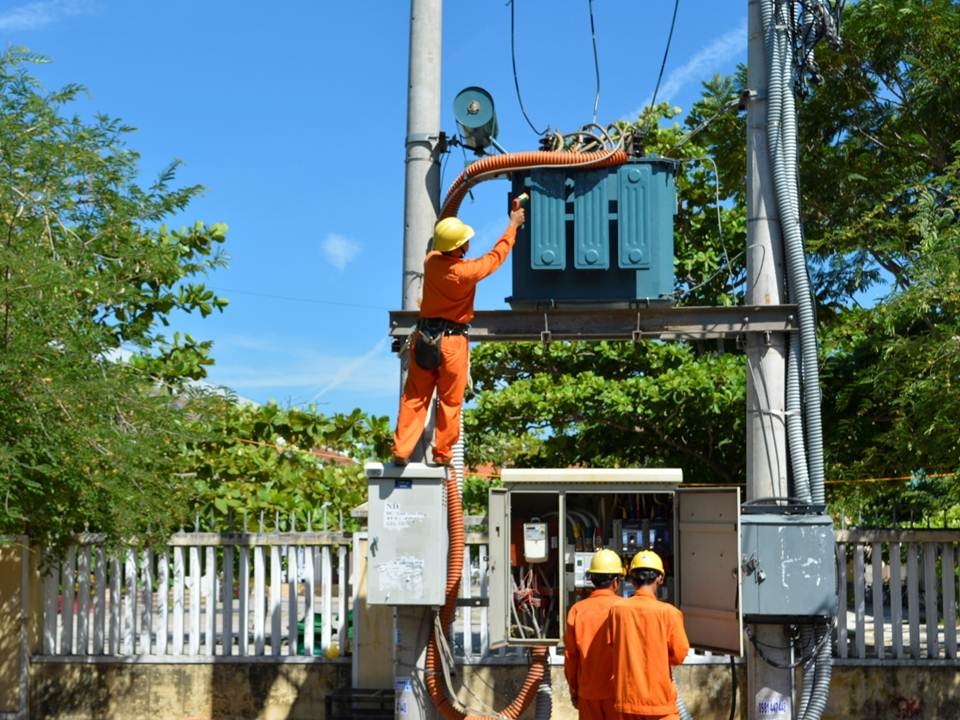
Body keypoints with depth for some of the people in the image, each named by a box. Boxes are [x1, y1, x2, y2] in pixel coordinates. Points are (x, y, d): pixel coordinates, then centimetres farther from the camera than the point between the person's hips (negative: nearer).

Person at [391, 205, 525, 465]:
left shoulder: (431, 261, -2)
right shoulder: (467, 271, -15)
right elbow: (496, 256, 1)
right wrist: (513, 225, 15)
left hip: (424, 337, 5)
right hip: (452, 341, -4)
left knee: (414, 397, 5)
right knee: (450, 401, 6)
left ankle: (401, 450, 1)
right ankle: (442, 453, 9)